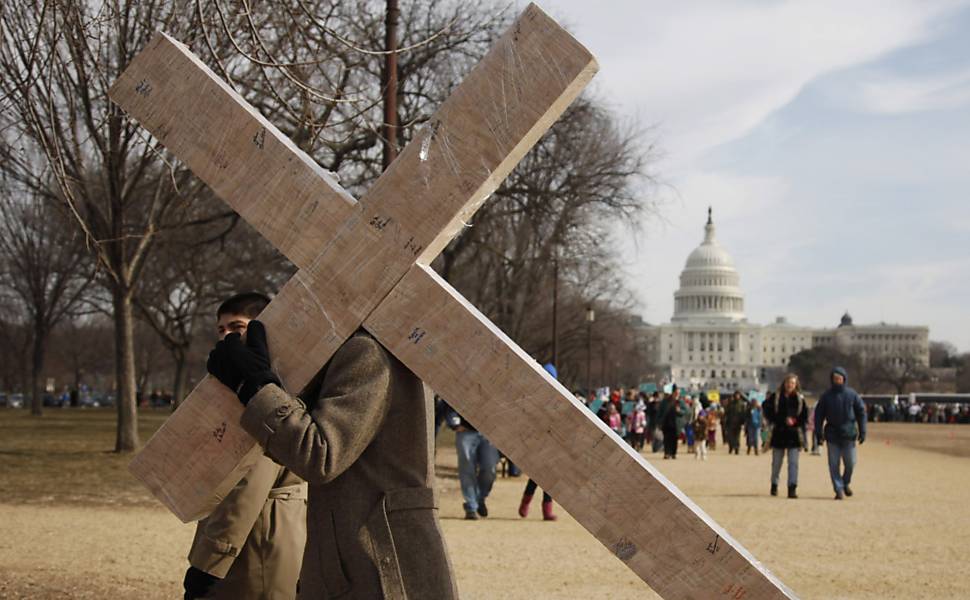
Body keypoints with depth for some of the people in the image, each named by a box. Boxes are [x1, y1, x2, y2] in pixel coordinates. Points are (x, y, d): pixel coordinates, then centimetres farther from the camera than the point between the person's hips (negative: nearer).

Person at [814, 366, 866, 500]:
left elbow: (861, 413, 5)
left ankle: (846, 483, 26)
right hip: (832, 435, 0)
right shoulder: (826, 396, 2)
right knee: (834, 464, -2)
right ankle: (839, 489, 4)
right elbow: (819, 414, 5)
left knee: (850, 463, 2)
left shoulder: (852, 394, 2)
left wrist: (862, 432, 0)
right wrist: (818, 433, -2)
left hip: (848, 434, 0)